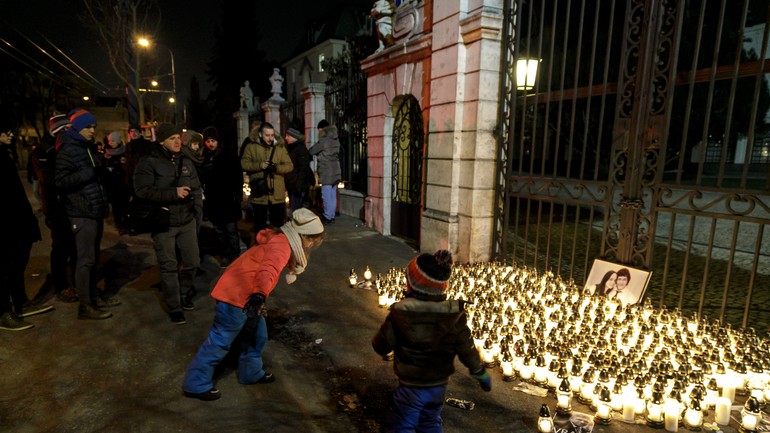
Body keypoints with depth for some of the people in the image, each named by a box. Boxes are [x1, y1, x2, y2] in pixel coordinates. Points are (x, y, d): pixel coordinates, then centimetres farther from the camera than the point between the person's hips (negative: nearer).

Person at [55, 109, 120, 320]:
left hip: (96, 210, 9)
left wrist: (103, 172, 11)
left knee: (93, 257, 16)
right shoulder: (67, 150, -11)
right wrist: (88, 173, -22)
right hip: (82, 213, -9)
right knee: (86, 259, -5)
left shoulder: (89, 148, 16)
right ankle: (85, 306, 2)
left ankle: (94, 295, 28)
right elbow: (61, 182, -20)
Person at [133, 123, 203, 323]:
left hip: (187, 221, 5)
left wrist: (197, 206, -2)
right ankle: (174, 307, 16)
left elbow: (196, 187, 15)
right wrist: (174, 193, -23)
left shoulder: (186, 162, 10)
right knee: (169, 267, 2)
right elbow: (142, 191, -18)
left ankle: (181, 294, 36)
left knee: (193, 262, 11)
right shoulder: (148, 162, -8)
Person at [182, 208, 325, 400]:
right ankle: (196, 385, 18)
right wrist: (260, 296, -54)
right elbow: (268, 270, -41)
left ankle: (252, 373, 36)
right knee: (220, 341, 2)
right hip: (235, 297, -10)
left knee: (258, 334, 19)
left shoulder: (278, 241, 9)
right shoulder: (281, 246, -22)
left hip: (245, 295, 10)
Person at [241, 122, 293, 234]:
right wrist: (259, 165, -22)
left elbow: (290, 165, -2)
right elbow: (244, 164, -7)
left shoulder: (280, 147, 4)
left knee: (278, 224, 13)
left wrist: (277, 167, -21)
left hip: (277, 195, 1)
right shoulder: (251, 147, 2)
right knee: (260, 225, 14)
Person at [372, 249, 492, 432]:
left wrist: (387, 353, 11)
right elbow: (466, 349, -7)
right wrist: (481, 374, 10)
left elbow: (382, 345, -13)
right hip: (439, 385, 4)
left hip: (411, 386, -4)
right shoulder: (454, 313, -16)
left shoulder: (401, 313, -25)